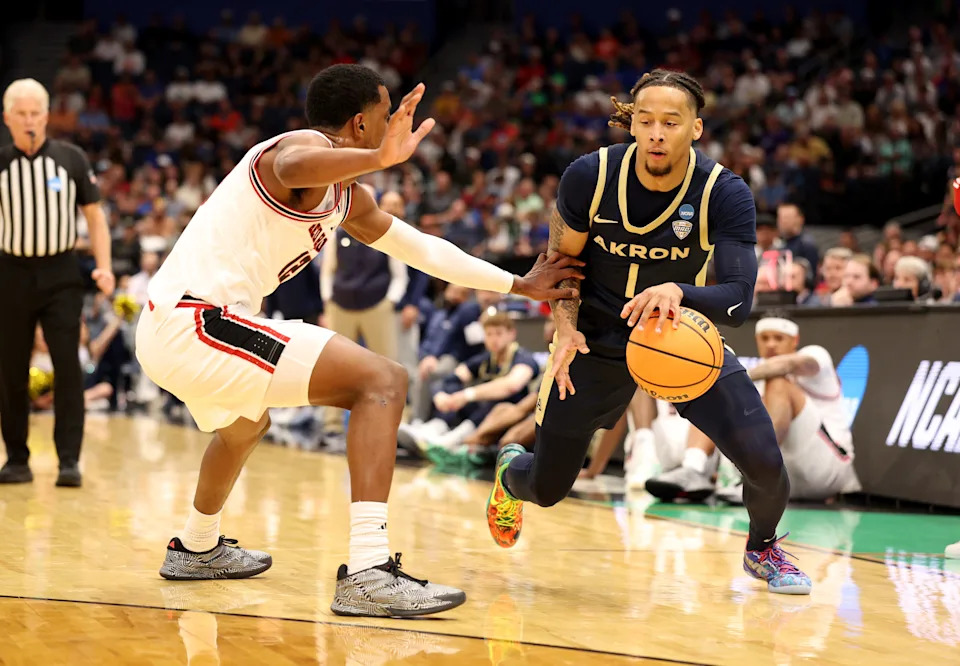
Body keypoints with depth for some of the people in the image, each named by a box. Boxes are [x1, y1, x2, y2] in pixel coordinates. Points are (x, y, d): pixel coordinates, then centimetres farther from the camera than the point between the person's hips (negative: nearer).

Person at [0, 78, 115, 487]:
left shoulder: (71, 159, 0)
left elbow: (94, 214, 6)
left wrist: (103, 267, -5)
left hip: (60, 273, -1)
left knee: (67, 366, -8)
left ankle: (69, 460, -4)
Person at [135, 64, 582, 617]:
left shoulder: (346, 197, 21)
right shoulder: (309, 143, -8)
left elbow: (420, 247, 31)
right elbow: (292, 167, -36)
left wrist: (519, 285, 34)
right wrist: (379, 157, -52)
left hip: (165, 331, 11)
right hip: (196, 322, -11)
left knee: (246, 425, 40)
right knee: (383, 381, -14)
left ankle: (198, 548, 59)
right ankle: (369, 573, -23)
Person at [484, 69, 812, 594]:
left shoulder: (725, 194, -23)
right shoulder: (589, 176, -19)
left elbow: (738, 300, -30)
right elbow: (561, 262, -3)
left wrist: (679, 293, -51)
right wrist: (567, 328, -21)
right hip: (597, 340, 0)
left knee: (764, 462, -17)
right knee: (546, 489, 6)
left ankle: (762, 548, 20)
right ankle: (509, 473, 48)